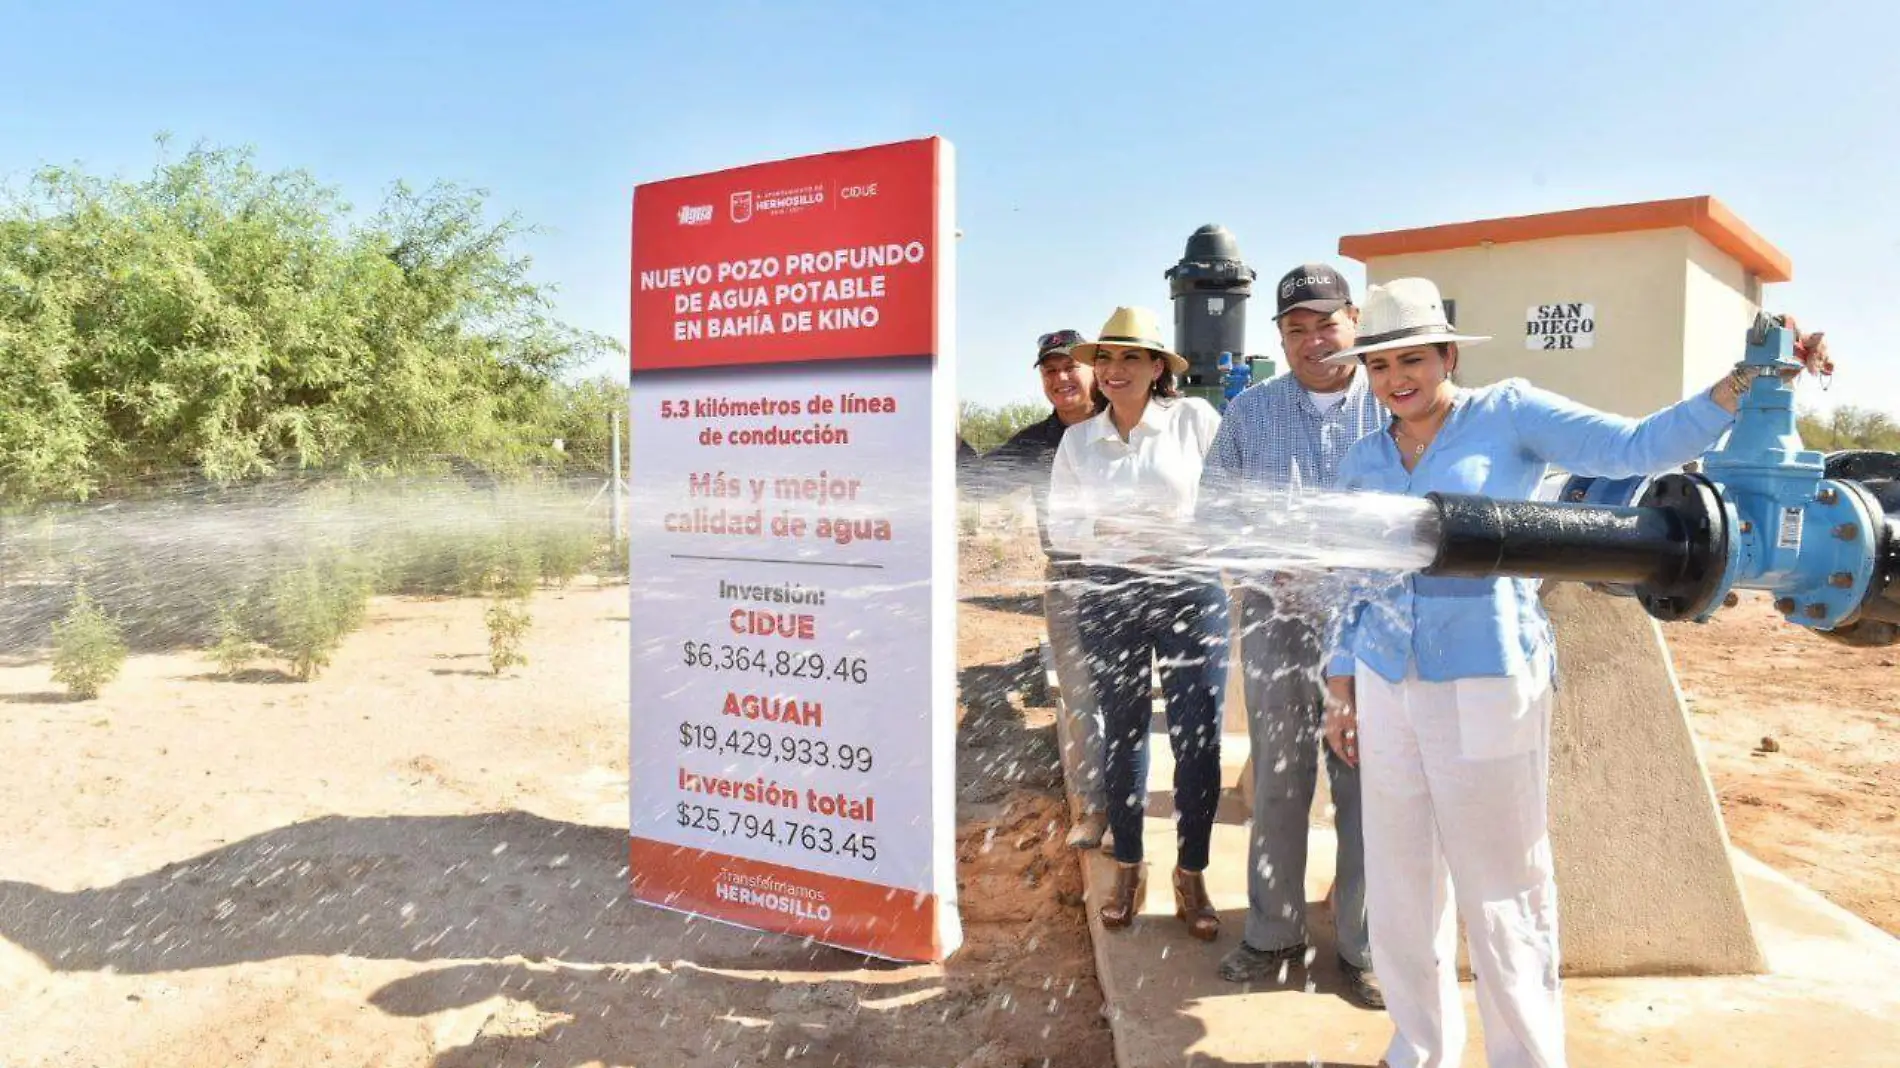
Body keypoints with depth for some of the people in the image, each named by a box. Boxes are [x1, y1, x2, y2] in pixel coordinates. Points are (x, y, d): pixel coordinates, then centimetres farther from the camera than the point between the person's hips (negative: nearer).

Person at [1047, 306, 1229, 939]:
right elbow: (1059, 525, 6)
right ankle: (1128, 869, 26)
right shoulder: (1078, 440, 8)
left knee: (1196, 738, 0)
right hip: (1110, 595, 3)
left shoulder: (1195, 419, -1)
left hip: (1190, 590, -2)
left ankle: (1191, 875, 17)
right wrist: (1108, 531, -11)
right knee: (1122, 733, 11)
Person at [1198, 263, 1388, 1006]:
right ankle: (1273, 932, 26)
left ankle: (1362, 943, 22)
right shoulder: (1249, 412, 5)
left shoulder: (1393, 407, 0)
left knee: (1366, 785, 5)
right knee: (1276, 782, 11)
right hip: (1276, 617, 1)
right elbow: (1213, 510, 6)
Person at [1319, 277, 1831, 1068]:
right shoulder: (1362, 462, 9)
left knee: (1501, 892, 3)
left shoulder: (1508, 415, -3)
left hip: (1486, 685, -5)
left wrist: (1747, 379, -24)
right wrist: (1341, 688, 11)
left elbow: (1637, 448, -13)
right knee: (1399, 886, 14)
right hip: (1386, 690, 5)